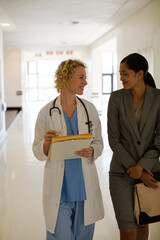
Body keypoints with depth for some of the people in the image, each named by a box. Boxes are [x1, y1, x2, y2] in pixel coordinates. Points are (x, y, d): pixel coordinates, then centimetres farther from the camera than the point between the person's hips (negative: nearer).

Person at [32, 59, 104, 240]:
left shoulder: (89, 109, 3)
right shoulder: (47, 112, -5)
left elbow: (98, 142, 10)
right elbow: (38, 152, 1)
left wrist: (91, 151, -12)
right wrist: (47, 142, -20)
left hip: (85, 184, 3)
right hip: (58, 186, -3)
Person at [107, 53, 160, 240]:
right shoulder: (116, 98, -7)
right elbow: (113, 140, -7)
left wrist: (142, 166, -16)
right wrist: (136, 171, -10)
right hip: (122, 172, -1)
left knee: (142, 223, 18)